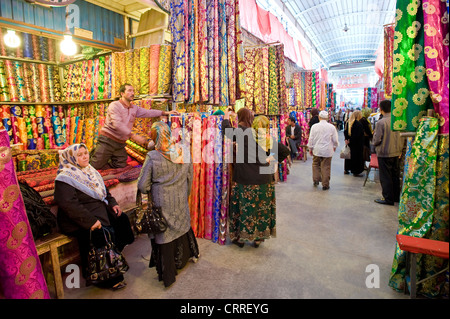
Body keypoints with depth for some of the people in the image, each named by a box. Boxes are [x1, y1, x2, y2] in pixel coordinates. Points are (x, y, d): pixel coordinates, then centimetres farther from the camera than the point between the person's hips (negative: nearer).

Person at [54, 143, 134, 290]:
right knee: (105, 233, -27)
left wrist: (112, 203, 4)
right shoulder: (65, 178, -12)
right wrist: (91, 221, -28)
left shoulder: (89, 171, 14)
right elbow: (69, 205, -23)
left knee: (121, 219, -7)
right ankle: (109, 278, -11)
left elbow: (103, 190, 22)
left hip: (101, 211, 9)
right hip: (79, 221, -9)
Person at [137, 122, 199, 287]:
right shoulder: (183, 151, -10)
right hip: (181, 202, 4)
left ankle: (167, 275, 33)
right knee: (182, 225, 28)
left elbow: (142, 185, -15)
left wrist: (150, 192, 8)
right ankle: (187, 255, 54)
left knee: (163, 234, 14)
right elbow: (190, 176, 1)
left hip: (161, 204, -3)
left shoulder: (152, 157, -21)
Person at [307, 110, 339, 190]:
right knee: (326, 167, 4)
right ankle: (325, 184, 10)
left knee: (316, 165, 18)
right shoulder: (332, 127, -5)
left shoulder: (314, 126, -4)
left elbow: (311, 139, 0)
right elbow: (335, 139, 4)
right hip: (327, 151, -1)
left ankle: (316, 180, 16)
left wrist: (310, 148, 12)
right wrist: (335, 146, 23)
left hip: (317, 150, 1)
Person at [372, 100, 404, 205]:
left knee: (385, 177, 4)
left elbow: (377, 140, -17)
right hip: (396, 152, 6)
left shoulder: (381, 122, -19)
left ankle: (388, 198, 11)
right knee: (395, 175, 17)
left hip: (384, 153, -6)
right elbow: (402, 137, 8)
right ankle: (396, 196, 29)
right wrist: (400, 150, 19)